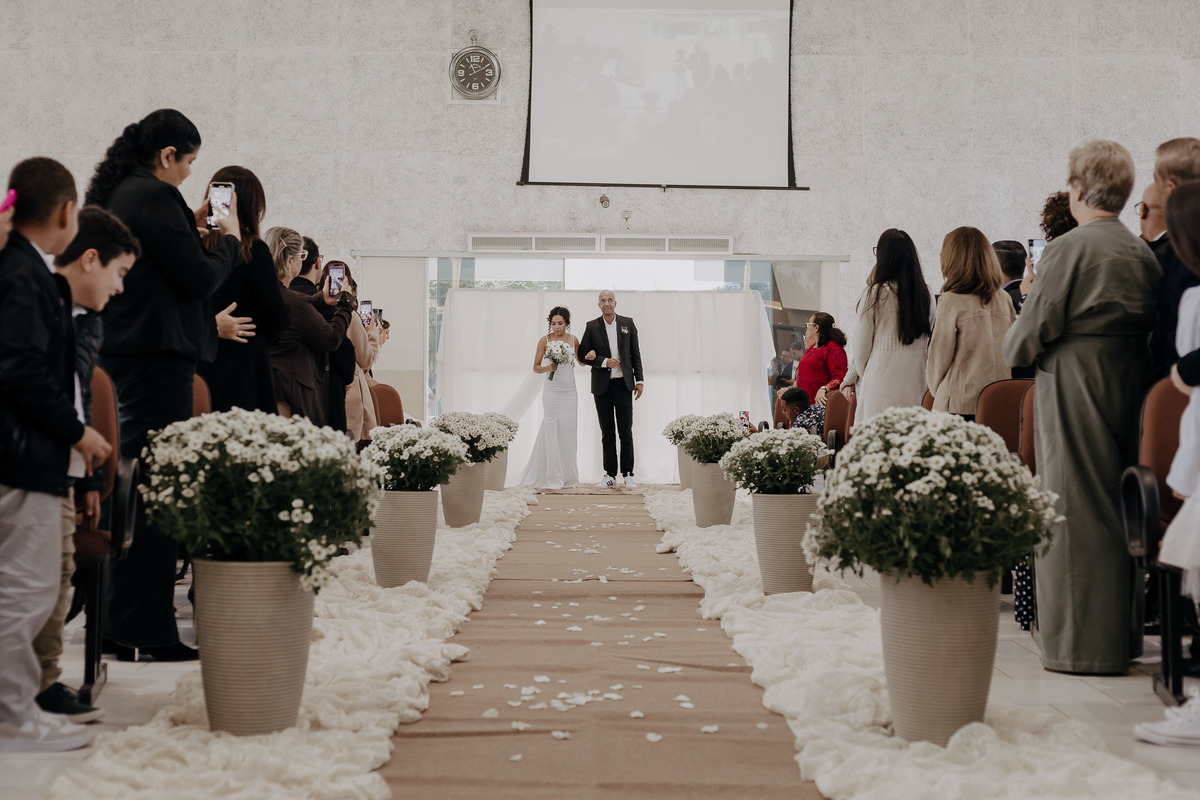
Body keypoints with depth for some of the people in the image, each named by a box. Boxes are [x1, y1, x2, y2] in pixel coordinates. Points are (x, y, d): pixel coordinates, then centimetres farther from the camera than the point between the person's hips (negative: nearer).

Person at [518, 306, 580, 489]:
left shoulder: (573, 340, 7)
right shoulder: (545, 340, -1)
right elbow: (536, 367, 3)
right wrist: (548, 368, -14)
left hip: (569, 391, 3)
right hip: (552, 390, -3)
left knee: (568, 431, 2)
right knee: (552, 431, -4)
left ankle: (567, 476, 12)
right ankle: (552, 478, 1)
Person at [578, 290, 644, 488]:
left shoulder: (627, 323, 4)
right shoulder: (592, 327, 2)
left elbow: (635, 353, 6)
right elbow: (583, 354, 1)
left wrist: (640, 380, 1)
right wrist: (604, 362, -12)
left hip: (623, 384, 0)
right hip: (602, 386, 0)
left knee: (626, 431, -1)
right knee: (607, 433, 5)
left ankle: (628, 474, 5)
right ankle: (610, 474, 11)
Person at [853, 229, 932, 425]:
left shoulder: (874, 294, -7)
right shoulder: (926, 296, 5)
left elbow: (861, 349, 0)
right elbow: (929, 345, 12)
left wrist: (862, 375, 17)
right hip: (917, 386, 4)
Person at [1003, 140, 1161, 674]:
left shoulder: (1068, 248, -13)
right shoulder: (1144, 253, 8)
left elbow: (1034, 328, -12)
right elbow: (1146, 328, 12)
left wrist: (1015, 352, 8)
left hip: (1074, 392, -7)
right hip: (1128, 389, 7)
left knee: (1076, 515, -2)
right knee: (1118, 510, 13)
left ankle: (1083, 645, 0)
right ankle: (1123, 634, 21)